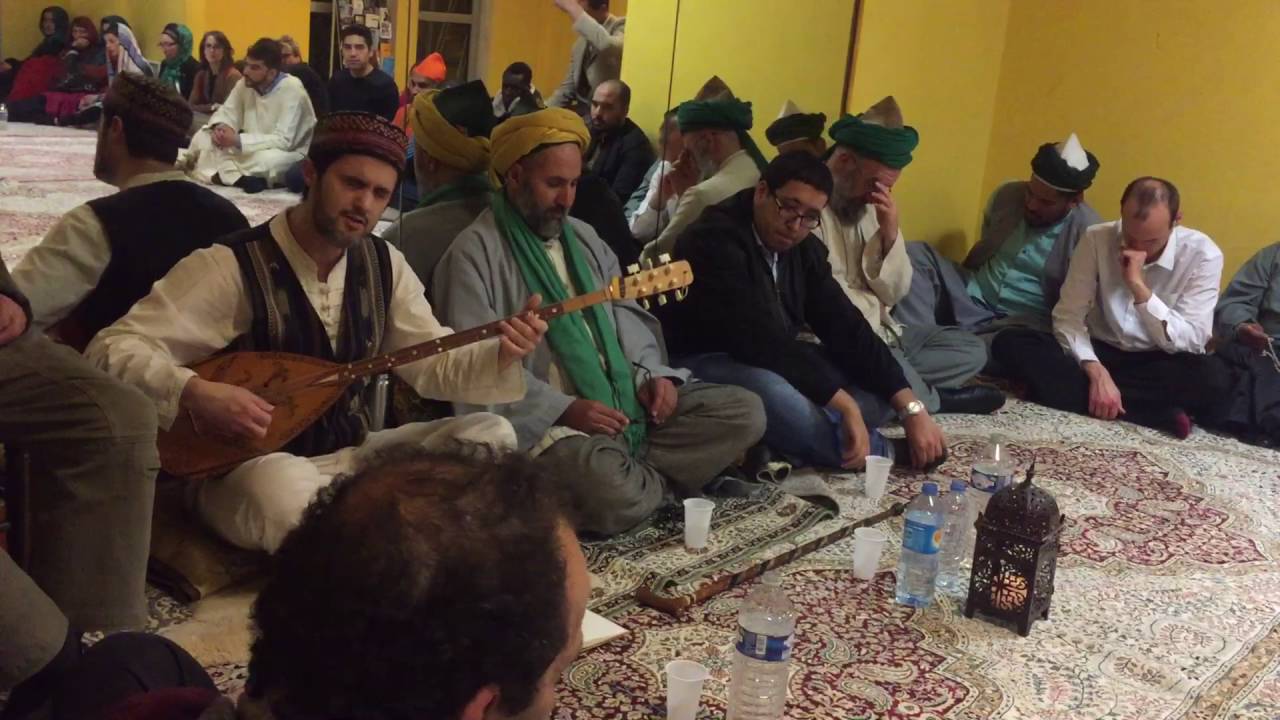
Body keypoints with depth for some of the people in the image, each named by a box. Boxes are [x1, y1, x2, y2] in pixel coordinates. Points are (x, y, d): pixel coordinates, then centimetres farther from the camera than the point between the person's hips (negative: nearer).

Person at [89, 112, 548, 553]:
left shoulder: (384, 264, 1)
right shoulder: (231, 267, -16)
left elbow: (435, 365, 3)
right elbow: (112, 349, -18)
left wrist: (501, 355, -17)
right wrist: (196, 393, -35)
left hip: (350, 458, 6)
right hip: (250, 469, -5)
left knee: (491, 433, -11)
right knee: (288, 489, -41)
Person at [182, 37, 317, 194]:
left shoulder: (292, 90, -21)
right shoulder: (245, 83, -2)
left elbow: (283, 141, -27)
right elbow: (226, 112, 7)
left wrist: (238, 140, -31)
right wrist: (220, 127, -19)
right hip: (253, 149, 7)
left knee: (266, 159, -40)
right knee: (203, 138, -7)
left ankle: (222, 174, -15)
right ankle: (237, 177, -25)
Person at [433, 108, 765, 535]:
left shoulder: (583, 237, 19)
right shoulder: (475, 252, -6)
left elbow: (623, 315, 19)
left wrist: (651, 373, -2)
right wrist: (562, 409, -22)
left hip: (626, 400, 8)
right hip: (544, 418, -7)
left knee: (744, 412, -4)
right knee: (615, 495, -36)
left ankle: (635, 474, -13)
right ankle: (657, 478, -1)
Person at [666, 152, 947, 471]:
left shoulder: (804, 248, 2)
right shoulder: (715, 241, -22)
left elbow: (845, 327, -1)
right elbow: (762, 341, -30)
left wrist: (912, 408, -11)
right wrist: (846, 406, -30)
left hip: (774, 363, 8)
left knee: (882, 384, 0)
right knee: (771, 393, -38)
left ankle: (783, 438, -21)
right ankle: (882, 453, -13)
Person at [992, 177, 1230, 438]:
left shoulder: (1202, 254, -13)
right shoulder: (1096, 239, -9)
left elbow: (1189, 343, -19)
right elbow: (1068, 316, -11)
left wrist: (1138, 286, -28)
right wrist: (1097, 372, -27)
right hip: (1099, 352, 3)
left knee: (1212, 381, -35)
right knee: (1010, 342, -24)